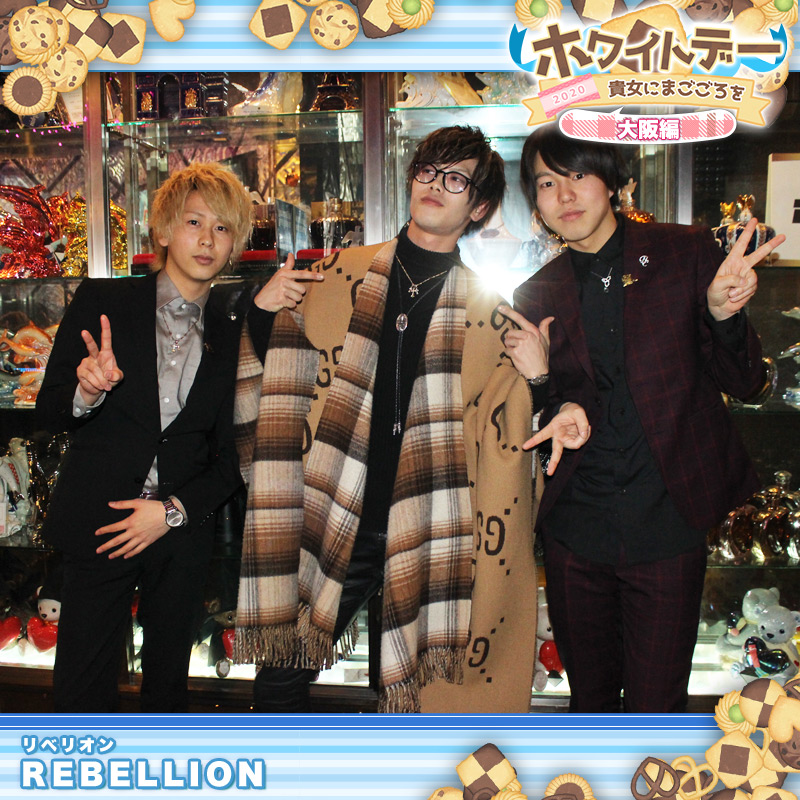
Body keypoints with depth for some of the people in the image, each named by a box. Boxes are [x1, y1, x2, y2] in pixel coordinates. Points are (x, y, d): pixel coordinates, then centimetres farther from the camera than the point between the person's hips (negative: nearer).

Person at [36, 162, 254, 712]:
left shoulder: (233, 332, 2)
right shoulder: (102, 302, -2)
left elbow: (231, 456, 4)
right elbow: (49, 412, 1)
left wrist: (174, 511, -8)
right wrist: (87, 393, -20)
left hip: (184, 537, 2)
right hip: (99, 528, -1)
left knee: (169, 684, 16)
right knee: (81, 692, 4)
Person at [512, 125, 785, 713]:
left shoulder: (687, 254, -2)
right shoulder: (537, 294, 4)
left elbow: (743, 383, 0)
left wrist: (722, 313, -19)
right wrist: (564, 411, -12)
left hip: (667, 526, -2)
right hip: (575, 533, 3)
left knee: (657, 705, 8)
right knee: (589, 701, 19)